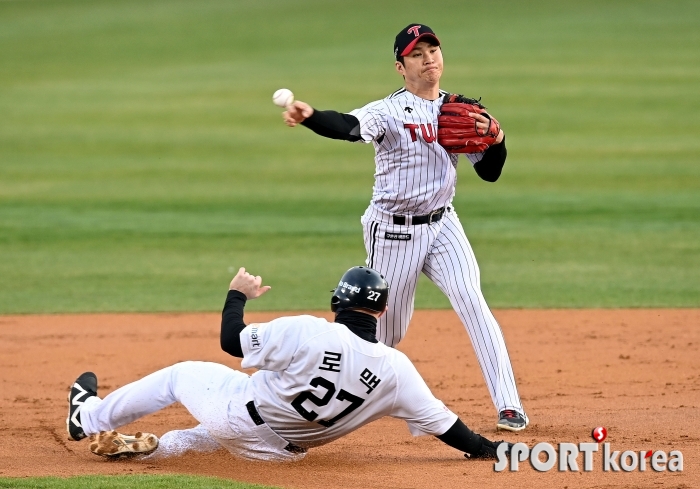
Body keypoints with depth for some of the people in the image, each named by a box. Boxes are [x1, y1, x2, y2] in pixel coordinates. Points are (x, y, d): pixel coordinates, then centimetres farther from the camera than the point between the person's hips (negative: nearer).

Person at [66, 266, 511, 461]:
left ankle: (90, 418, 40)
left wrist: (238, 295, 3)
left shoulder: (307, 332, -24)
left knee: (180, 374, 25)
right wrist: (485, 449, 1)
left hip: (237, 413, -3)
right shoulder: (396, 370, -17)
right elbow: (440, 420, -12)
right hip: (282, 448, 3)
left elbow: (232, 340, -14)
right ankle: (147, 447, 36)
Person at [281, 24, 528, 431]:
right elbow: (348, 126, -34)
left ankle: (509, 406, -14)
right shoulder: (389, 111, -13)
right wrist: (309, 116, -55)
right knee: (387, 330, 5)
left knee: (472, 302, -15)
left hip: (442, 225, 3)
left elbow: (490, 173, 7)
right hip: (393, 232, -3)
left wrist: (496, 139, -15)